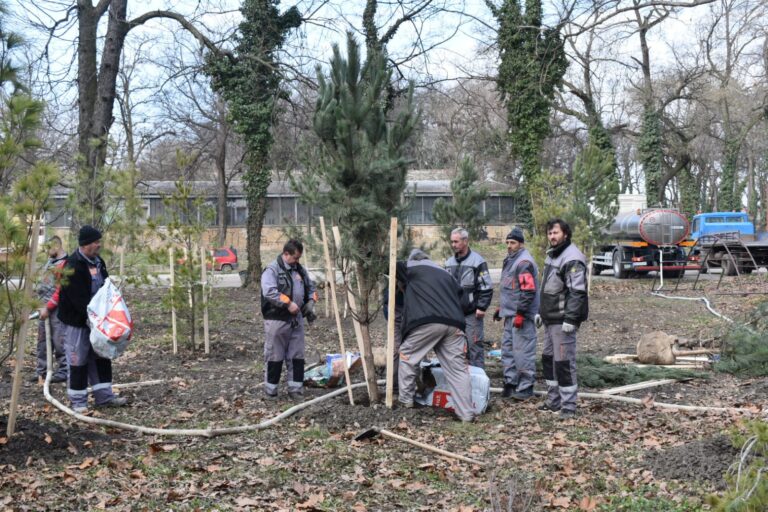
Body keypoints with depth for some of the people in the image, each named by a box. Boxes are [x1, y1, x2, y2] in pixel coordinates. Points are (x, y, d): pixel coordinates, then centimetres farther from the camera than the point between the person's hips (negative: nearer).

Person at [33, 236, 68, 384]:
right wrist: (43, 304, 19)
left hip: (57, 308, -10)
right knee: (42, 339, 13)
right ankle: (41, 370, 21)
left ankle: (64, 371, 0)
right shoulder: (51, 260, 14)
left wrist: (48, 307, -17)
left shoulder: (65, 263, -16)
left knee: (58, 341, -7)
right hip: (46, 306, 10)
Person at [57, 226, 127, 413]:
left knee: (101, 356, 12)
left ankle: (104, 396, 20)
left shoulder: (98, 262, 8)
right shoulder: (73, 265, -19)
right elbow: (77, 297, -24)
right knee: (78, 360, 0)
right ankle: (78, 401, 9)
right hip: (77, 321, -8)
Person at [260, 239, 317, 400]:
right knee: (274, 356, 2)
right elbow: (269, 292, -24)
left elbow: (311, 287, 24)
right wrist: (288, 303, -26)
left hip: (296, 320, 7)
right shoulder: (272, 270, -10)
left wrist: (310, 303, 5)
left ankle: (296, 388, 17)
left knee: (297, 356, 9)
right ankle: (270, 390, 13)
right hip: (277, 320, -7)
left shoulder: (300, 269, 14)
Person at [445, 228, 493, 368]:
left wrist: (481, 307, -13)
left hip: (472, 313, -6)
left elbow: (486, 287, -8)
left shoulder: (477, 261, -7)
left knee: (474, 345, -5)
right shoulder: (449, 262, 13)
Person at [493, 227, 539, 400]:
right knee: (508, 349, 15)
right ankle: (510, 382, 24)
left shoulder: (524, 262, -15)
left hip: (522, 316, -10)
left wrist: (520, 313, -22)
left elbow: (528, 291, -21)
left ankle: (525, 387, 1)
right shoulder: (511, 260, 17)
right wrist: (502, 308, 25)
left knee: (522, 351, -6)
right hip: (510, 314, 10)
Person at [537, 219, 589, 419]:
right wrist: (541, 312, 22)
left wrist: (571, 319, -25)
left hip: (563, 321, -10)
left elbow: (577, 292, -22)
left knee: (564, 362, -7)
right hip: (550, 319, 10)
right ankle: (553, 400, 26)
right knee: (548, 359, 15)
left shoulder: (572, 258, -16)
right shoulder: (552, 255, 17)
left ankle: (568, 406, -1)